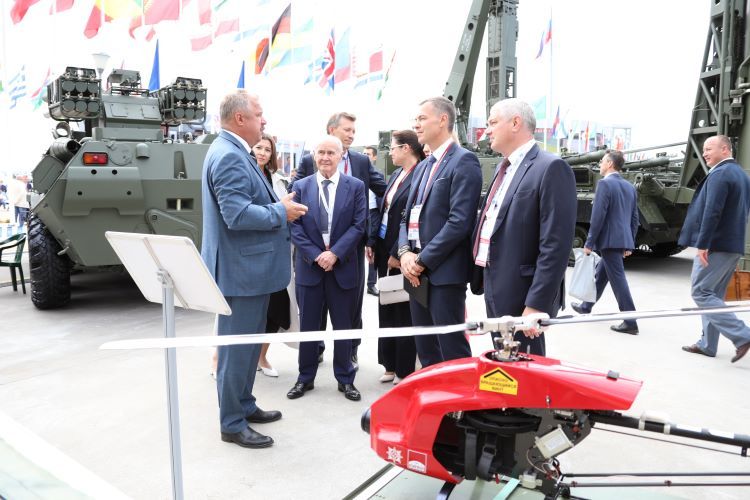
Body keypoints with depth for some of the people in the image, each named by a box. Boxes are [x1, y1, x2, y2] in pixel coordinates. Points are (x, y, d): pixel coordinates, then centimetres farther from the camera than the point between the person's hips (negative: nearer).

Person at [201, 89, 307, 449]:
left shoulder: (234, 152, 14)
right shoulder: (229, 156, -19)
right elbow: (237, 214, -27)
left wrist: (279, 204, 9)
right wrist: (281, 212, -15)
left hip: (249, 267, 11)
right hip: (240, 270, -11)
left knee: (247, 343, 21)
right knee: (236, 348, 2)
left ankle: (244, 406, 36)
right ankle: (232, 424, 16)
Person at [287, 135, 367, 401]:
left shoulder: (355, 186, 2)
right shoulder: (300, 186, 5)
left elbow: (359, 225, -5)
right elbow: (295, 227, 0)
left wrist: (335, 253, -15)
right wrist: (316, 255, -12)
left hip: (343, 267, -1)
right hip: (309, 266, 1)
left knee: (343, 325, 8)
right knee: (308, 325, 10)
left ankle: (345, 379, 22)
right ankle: (305, 378, 24)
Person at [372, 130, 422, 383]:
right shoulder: (396, 174, 11)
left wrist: (398, 253, -18)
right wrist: (372, 243, 6)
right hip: (384, 252, 9)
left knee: (404, 312, 5)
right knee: (386, 310, 15)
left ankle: (405, 370, 20)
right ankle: (390, 365, 29)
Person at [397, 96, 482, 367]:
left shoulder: (463, 160, -8)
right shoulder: (422, 167, 19)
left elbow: (460, 221, -17)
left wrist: (423, 260, -15)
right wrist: (405, 253, -2)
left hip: (444, 272, -8)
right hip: (417, 271, 8)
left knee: (452, 351, 0)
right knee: (426, 349, 16)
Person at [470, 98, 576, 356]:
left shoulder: (551, 168, -14)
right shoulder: (504, 168, 15)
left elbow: (556, 245, -20)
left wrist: (536, 304, -22)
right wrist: (484, 277, 14)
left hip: (521, 294, -8)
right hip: (495, 289, 8)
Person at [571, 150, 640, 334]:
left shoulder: (605, 183, -12)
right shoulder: (630, 187, 13)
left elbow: (598, 216, -17)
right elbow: (635, 218, 15)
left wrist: (589, 243, -12)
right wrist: (629, 244, 20)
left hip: (609, 240, -8)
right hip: (623, 240, 9)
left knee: (617, 279, -5)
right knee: (601, 274, 21)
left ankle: (630, 322, -3)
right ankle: (586, 307, 36)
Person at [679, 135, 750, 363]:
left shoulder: (719, 174, -14)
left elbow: (712, 213, -23)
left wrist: (703, 244, -23)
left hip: (715, 245, -10)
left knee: (701, 292, -4)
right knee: (713, 294, 14)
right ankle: (707, 344, 19)